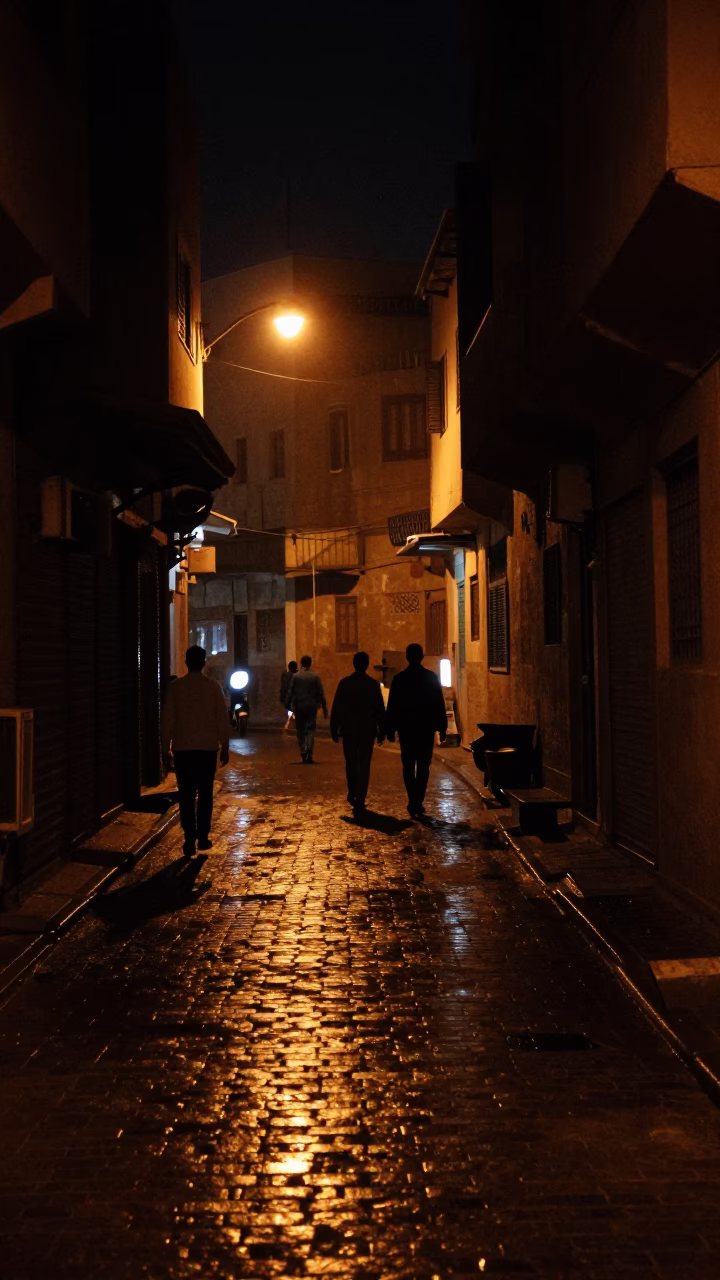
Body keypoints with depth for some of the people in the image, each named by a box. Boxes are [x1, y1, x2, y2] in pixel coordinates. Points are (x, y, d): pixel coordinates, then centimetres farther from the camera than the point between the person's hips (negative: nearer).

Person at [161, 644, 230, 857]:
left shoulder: (175, 687, -2)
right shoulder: (213, 686, -2)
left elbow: (168, 720, -1)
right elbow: (222, 719, -1)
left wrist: (165, 750, 6)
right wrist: (225, 747, 8)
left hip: (182, 748, 0)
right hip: (207, 747, 0)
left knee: (186, 795, 2)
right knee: (205, 793, 10)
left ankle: (190, 839, -5)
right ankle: (203, 837, 10)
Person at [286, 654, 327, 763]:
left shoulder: (295, 676, -2)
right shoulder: (315, 676, -2)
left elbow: (290, 692, -3)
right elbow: (321, 693, -2)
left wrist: (288, 706, 5)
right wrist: (324, 707, 4)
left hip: (299, 707, 0)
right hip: (312, 707, 0)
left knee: (300, 731, 9)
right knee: (310, 730, 2)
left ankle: (303, 754, 6)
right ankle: (309, 753, -15)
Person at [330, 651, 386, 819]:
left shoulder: (344, 683, -3)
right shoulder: (373, 684, -6)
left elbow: (336, 708, -2)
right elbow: (380, 709, -3)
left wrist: (334, 729, 4)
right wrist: (382, 730, 5)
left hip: (348, 729, 1)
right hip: (367, 729, -1)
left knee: (351, 763, 19)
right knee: (364, 765, 0)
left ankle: (353, 795, 28)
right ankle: (359, 801, -7)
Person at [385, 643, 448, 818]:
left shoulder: (399, 678, -4)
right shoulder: (432, 677, -4)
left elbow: (392, 706, -2)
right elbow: (439, 705, -2)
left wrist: (390, 729, 4)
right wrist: (442, 727, 4)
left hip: (406, 727, 0)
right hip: (426, 728, 0)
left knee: (408, 766, 8)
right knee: (423, 766, 8)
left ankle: (413, 801, -6)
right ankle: (418, 802, 3)